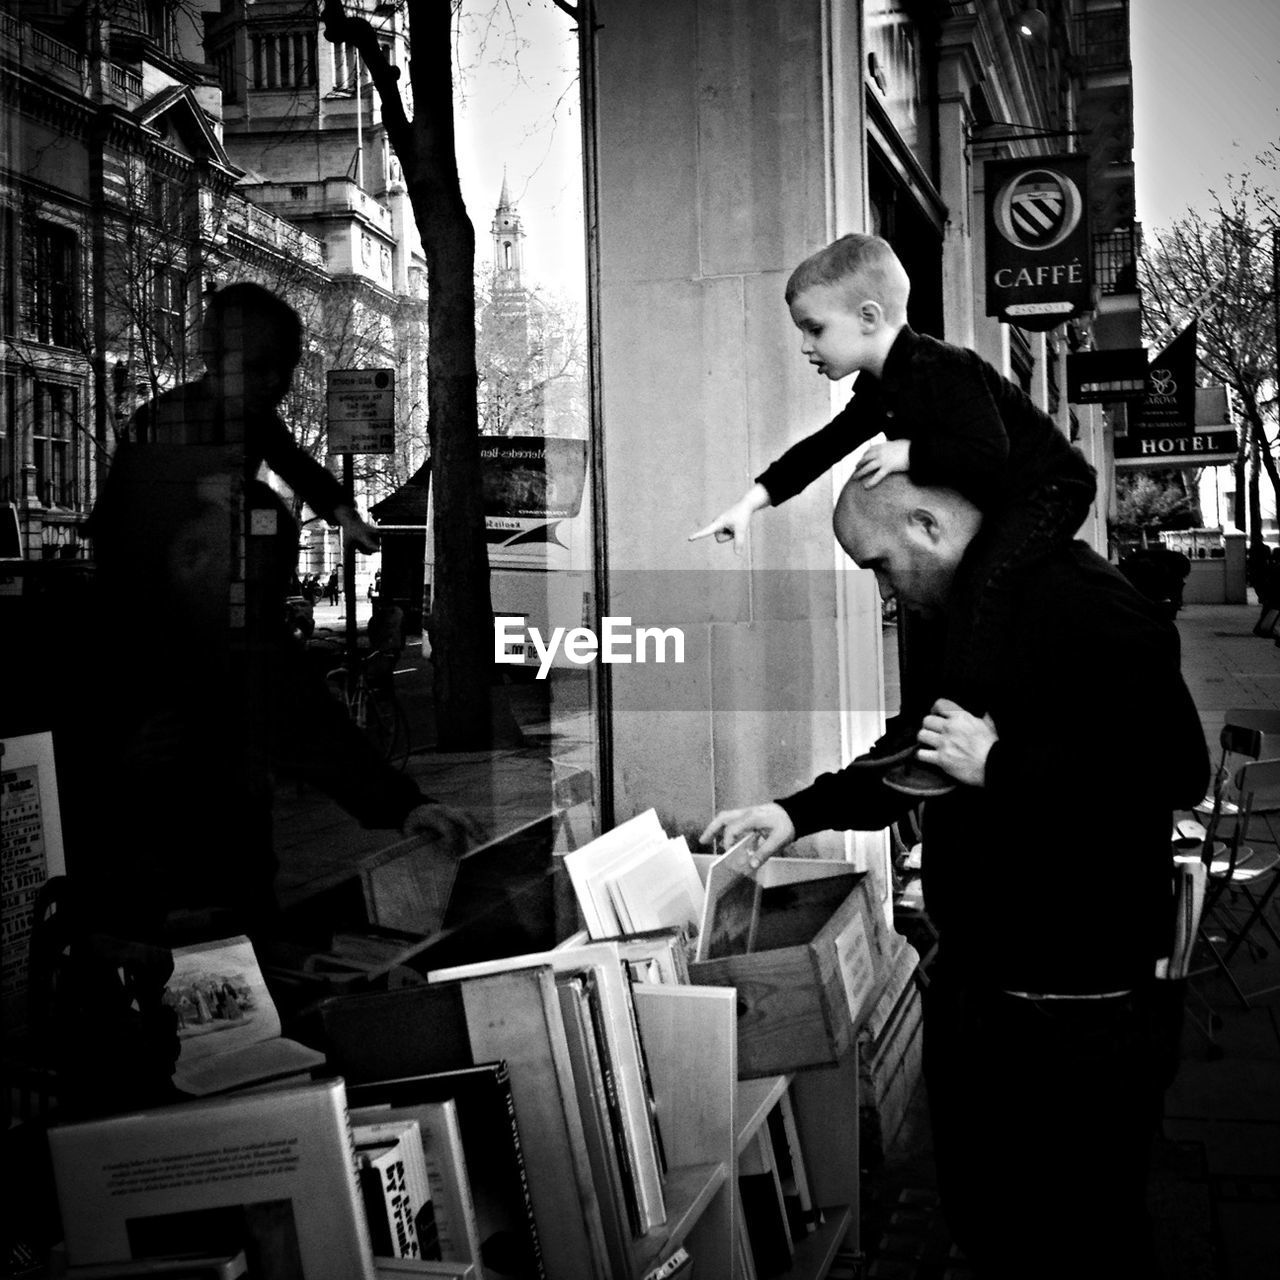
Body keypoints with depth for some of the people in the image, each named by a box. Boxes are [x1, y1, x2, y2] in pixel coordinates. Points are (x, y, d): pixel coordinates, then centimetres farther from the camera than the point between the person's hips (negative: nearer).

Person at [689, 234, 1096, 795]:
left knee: (985, 580, -28)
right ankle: (917, 722, 20)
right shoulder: (880, 385, 2)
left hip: (1051, 487, -11)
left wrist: (908, 453, -31)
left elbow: (987, 456, -38)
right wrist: (752, 500, 1)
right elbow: (825, 446, 8)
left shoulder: (938, 369, -29)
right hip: (996, 500, 11)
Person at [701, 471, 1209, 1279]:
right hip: (972, 985, 9)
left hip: (1080, 1007, -9)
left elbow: (1176, 768, -28)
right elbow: (915, 758, 25)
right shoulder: (964, 614, 12)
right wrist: (801, 812, 16)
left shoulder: (1081, 604, -19)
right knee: (977, 1215, 21)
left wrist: (998, 765, -22)